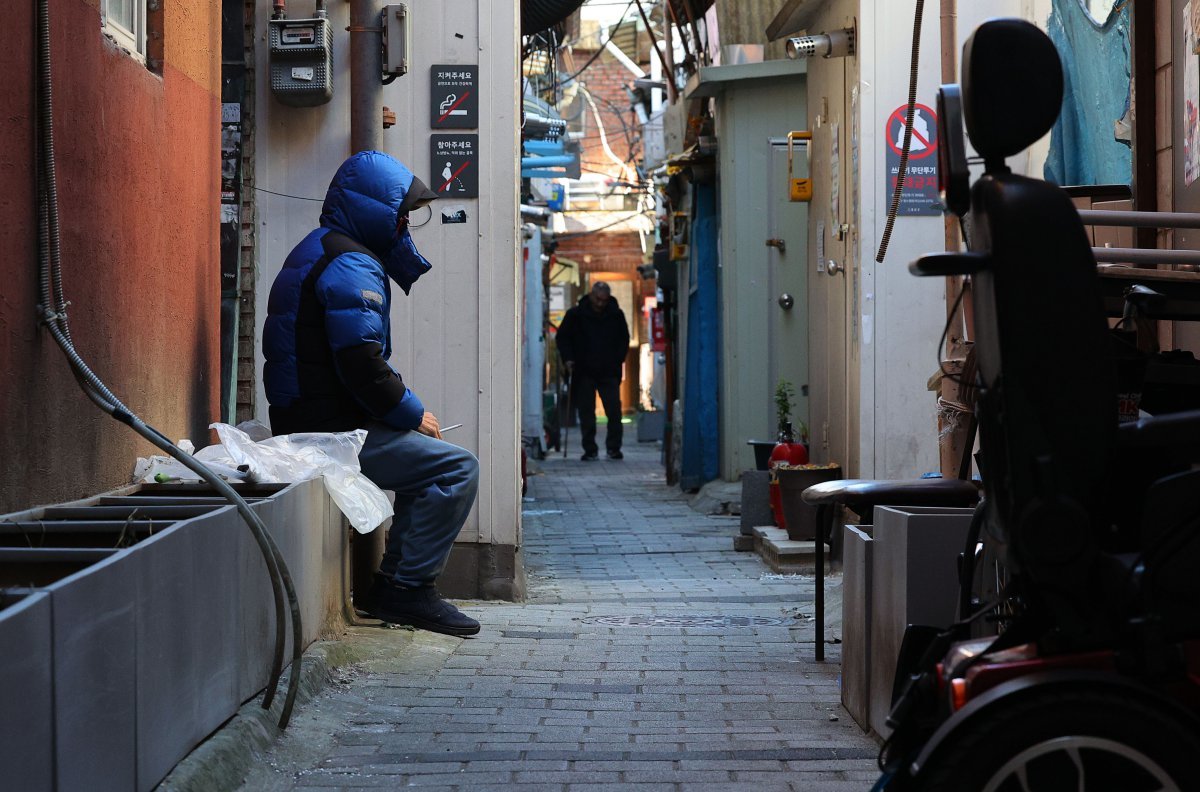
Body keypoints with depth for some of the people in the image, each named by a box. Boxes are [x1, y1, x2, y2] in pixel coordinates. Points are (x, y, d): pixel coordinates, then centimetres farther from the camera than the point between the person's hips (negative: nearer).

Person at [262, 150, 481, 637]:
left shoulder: (319, 250, 19)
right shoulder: (351, 265, -16)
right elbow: (361, 367, -22)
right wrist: (414, 414, -11)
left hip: (308, 422, 11)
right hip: (333, 431, -11)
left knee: (428, 465, 26)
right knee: (458, 469, -14)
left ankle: (392, 586, 21)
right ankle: (409, 589, -9)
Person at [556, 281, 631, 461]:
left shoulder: (616, 315, 5)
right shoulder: (575, 314, 0)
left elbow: (624, 339, 18)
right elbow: (562, 338, 8)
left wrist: (619, 359, 4)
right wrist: (568, 359, -4)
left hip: (609, 372, 1)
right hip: (584, 372, -1)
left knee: (614, 411, -5)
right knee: (586, 413, 0)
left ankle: (614, 448, 6)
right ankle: (590, 450, 6)